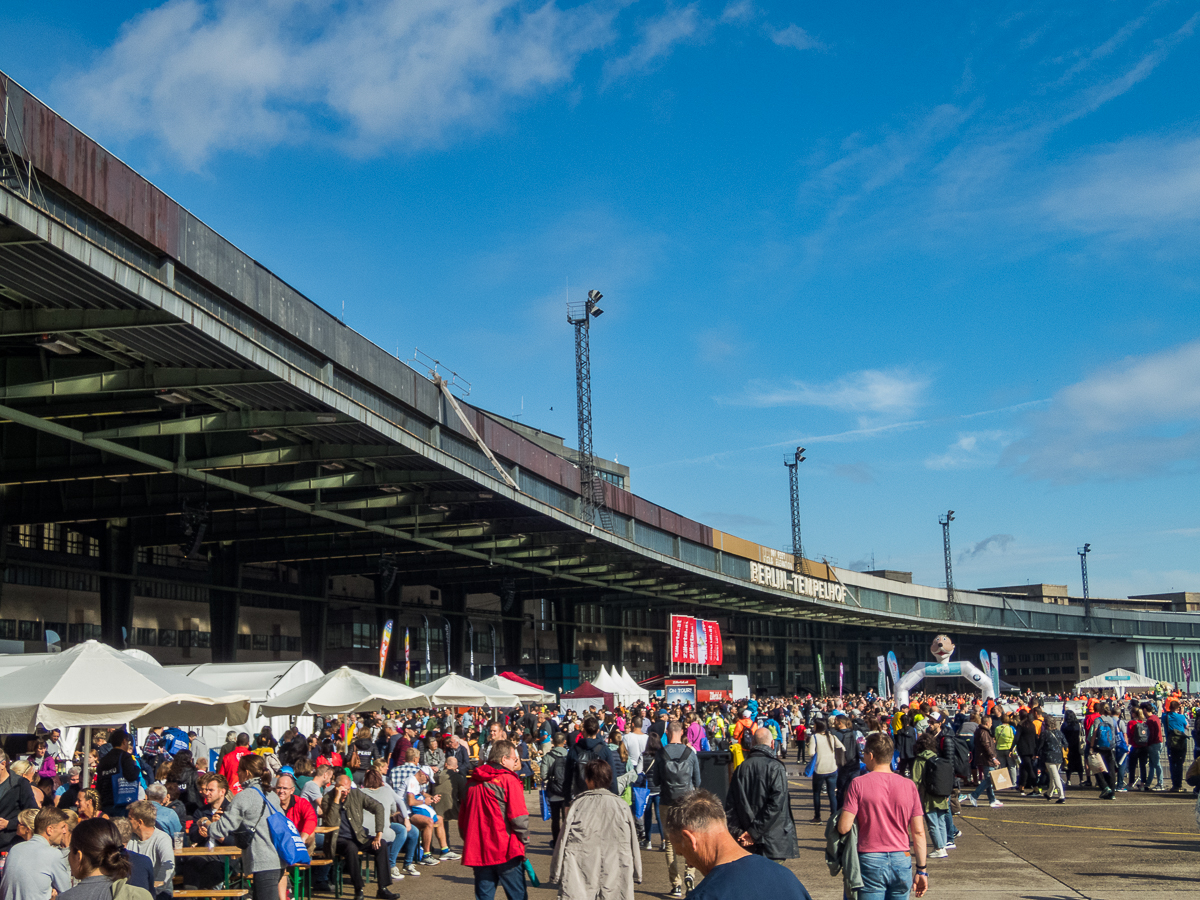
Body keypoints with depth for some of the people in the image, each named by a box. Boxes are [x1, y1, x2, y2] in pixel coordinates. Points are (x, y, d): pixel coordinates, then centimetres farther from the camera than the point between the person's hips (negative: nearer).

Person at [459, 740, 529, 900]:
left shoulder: (472, 782, 11)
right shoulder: (509, 780, -9)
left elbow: (462, 818, 17)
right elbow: (519, 818, -13)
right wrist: (524, 839, 1)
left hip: (478, 851, 6)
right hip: (506, 851, -6)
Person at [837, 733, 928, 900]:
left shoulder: (858, 784, -8)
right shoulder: (909, 786, 1)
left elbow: (843, 828, -12)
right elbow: (919, 832, 1)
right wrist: (922, 870, 8)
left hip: (870, 860, -3)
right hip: (901, 861, 3)